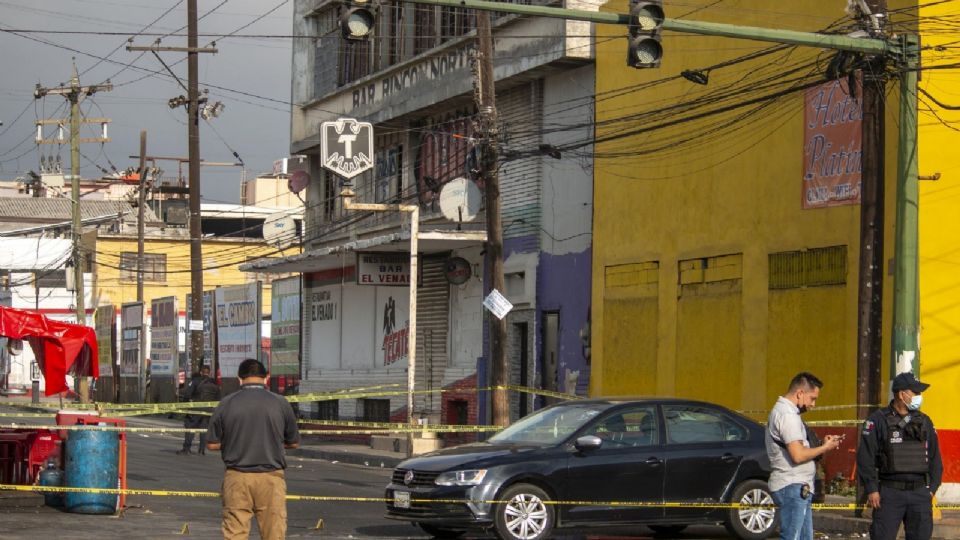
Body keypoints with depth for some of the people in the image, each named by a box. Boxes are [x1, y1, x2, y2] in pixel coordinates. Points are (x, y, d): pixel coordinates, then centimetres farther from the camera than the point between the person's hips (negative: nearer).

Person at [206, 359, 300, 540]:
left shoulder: (226, 404, -3)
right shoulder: (280, 403, -2)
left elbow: (212, 444, 2)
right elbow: (294, 442, 8)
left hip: (237, 477, 0)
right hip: (271, 477, 0)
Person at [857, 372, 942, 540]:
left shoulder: (924, 422, 12)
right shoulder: (878, 420, -3)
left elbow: (935, 458, 16)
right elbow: (865, 457, -6)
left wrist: (932, 487, 8)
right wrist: (871, 490, -10)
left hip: (920, 493, 4)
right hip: (890, 493, -4)